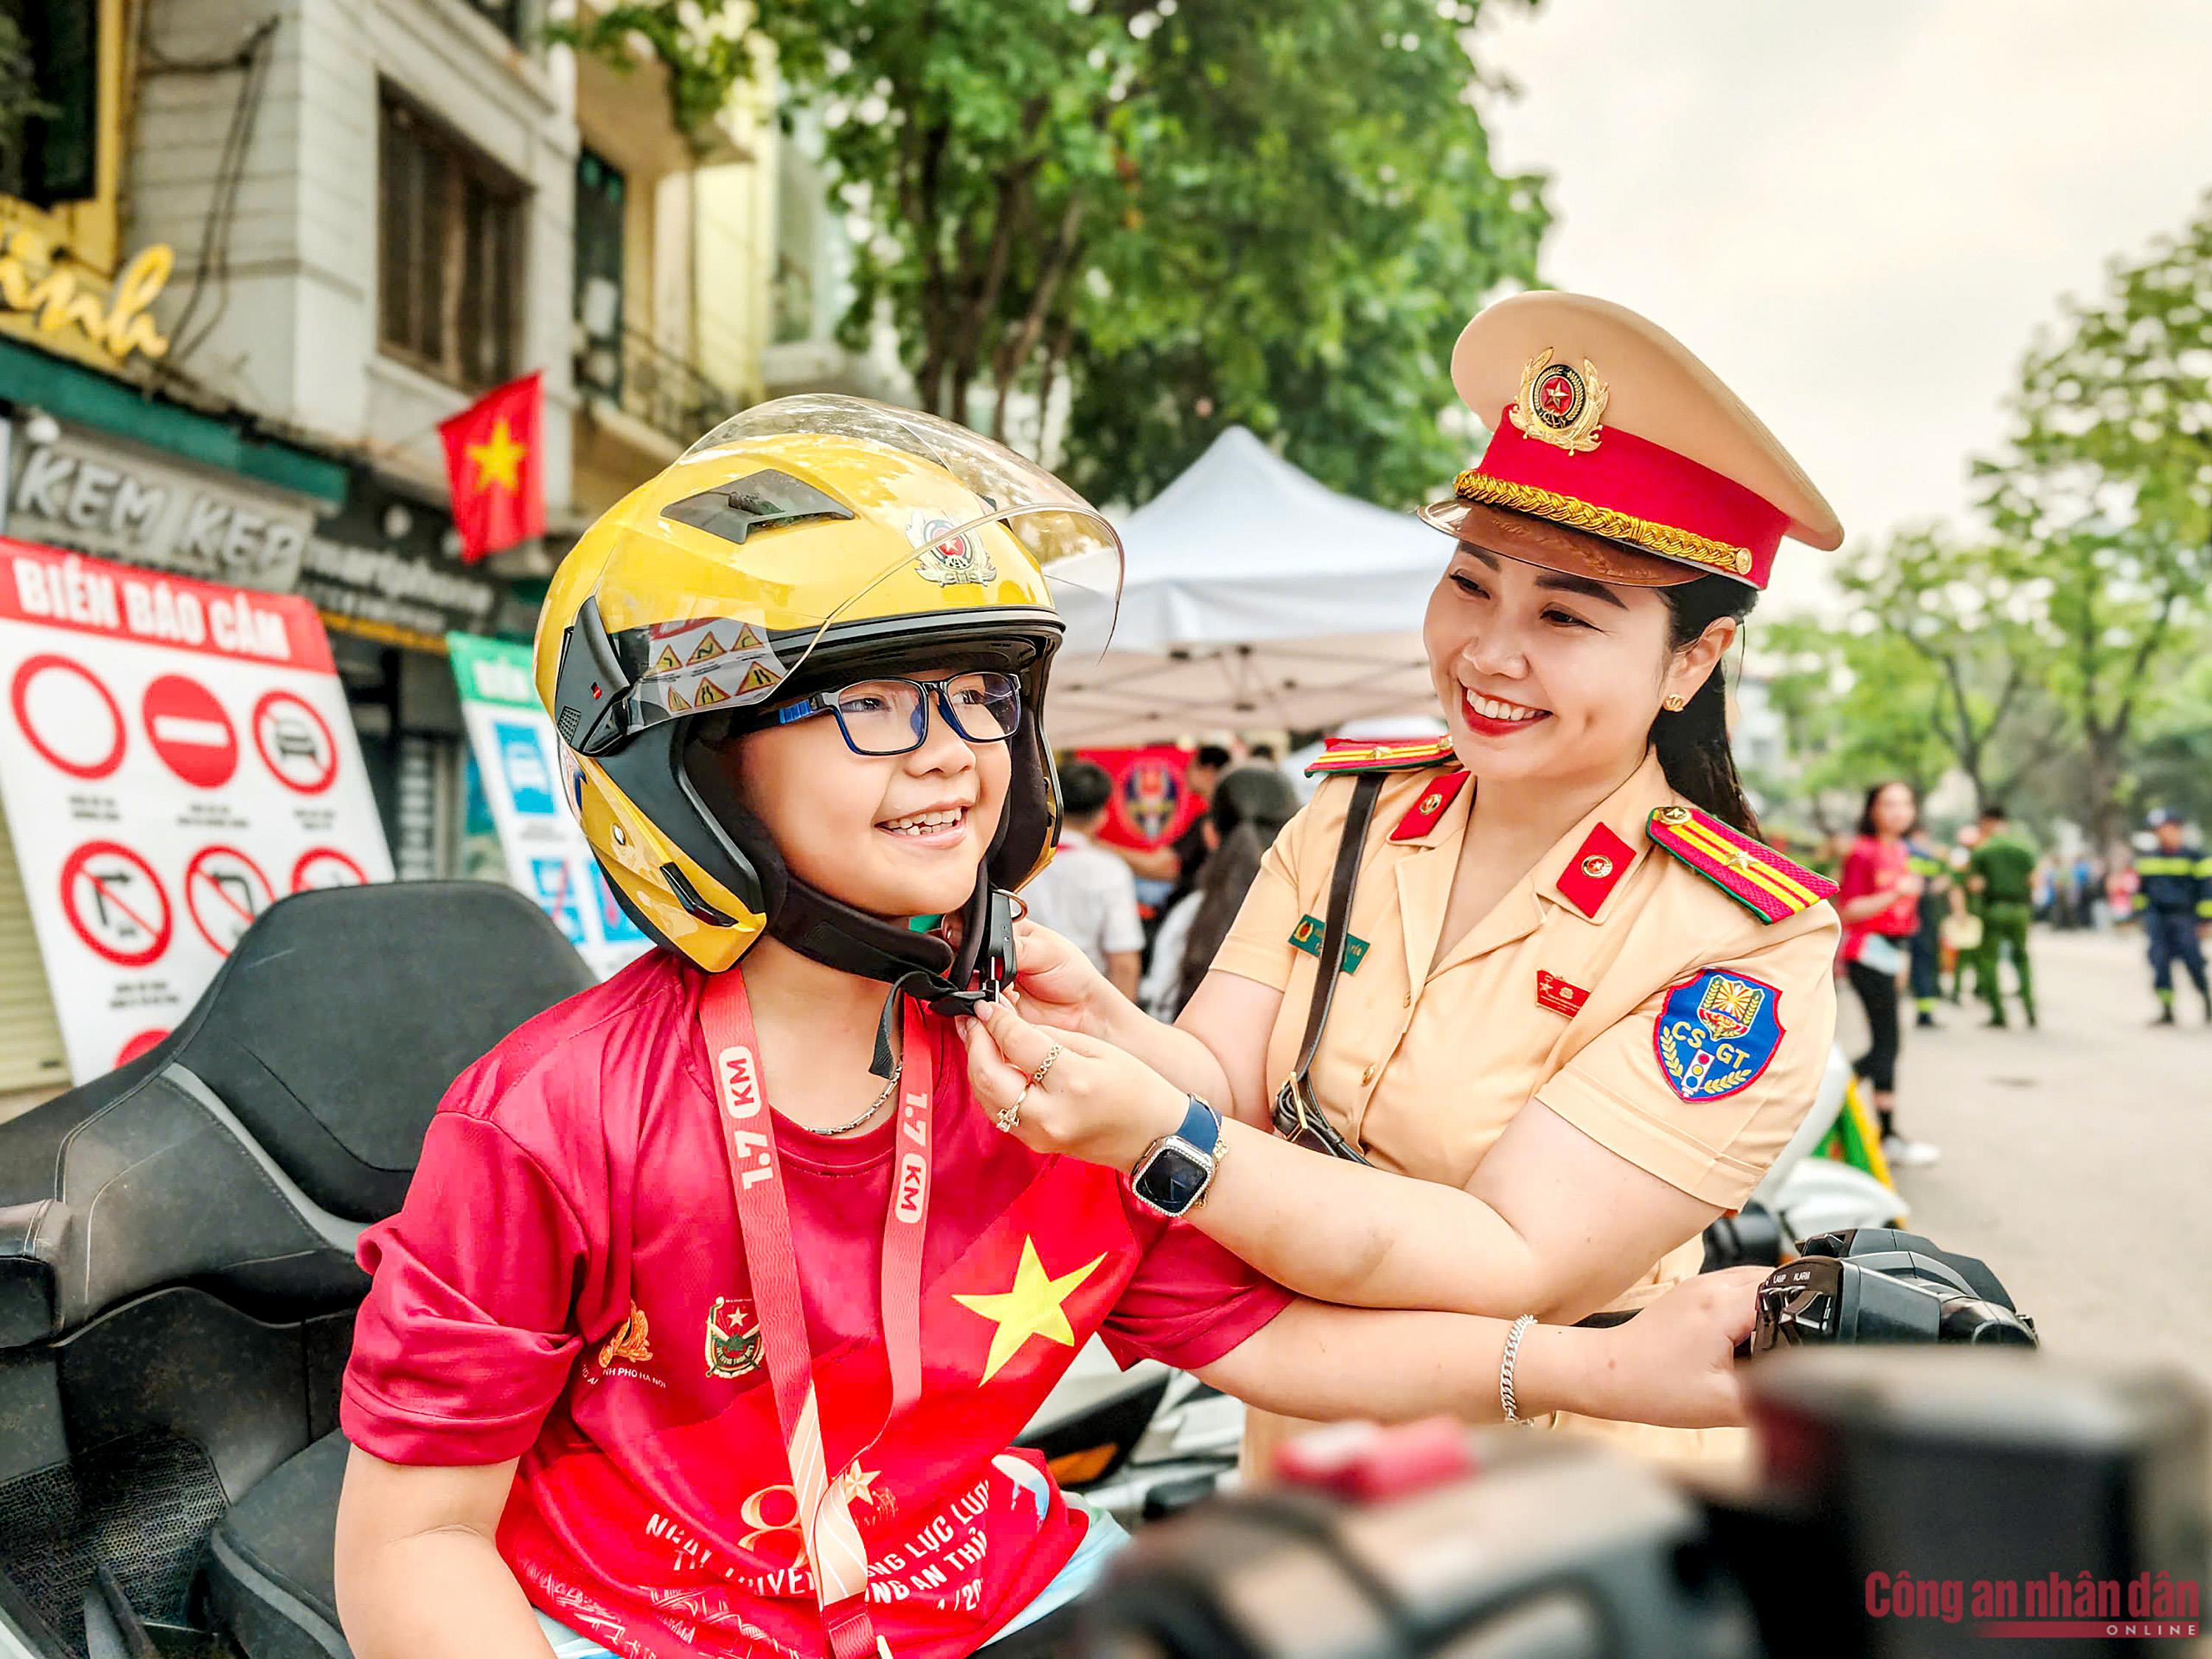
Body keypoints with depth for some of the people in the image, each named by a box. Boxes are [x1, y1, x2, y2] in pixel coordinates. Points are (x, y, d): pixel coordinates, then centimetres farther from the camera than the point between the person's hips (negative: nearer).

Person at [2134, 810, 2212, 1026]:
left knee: (2193, 963, -4)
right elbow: (2141, 889, 22)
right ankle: (2167, 1011, 0)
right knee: (2160, 963, -5)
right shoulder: (2149, 859, 12)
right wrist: (2142, 917, 19)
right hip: (2157, 920, 4)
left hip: (2184, 919, -4)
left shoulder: (2195, 856, -2)